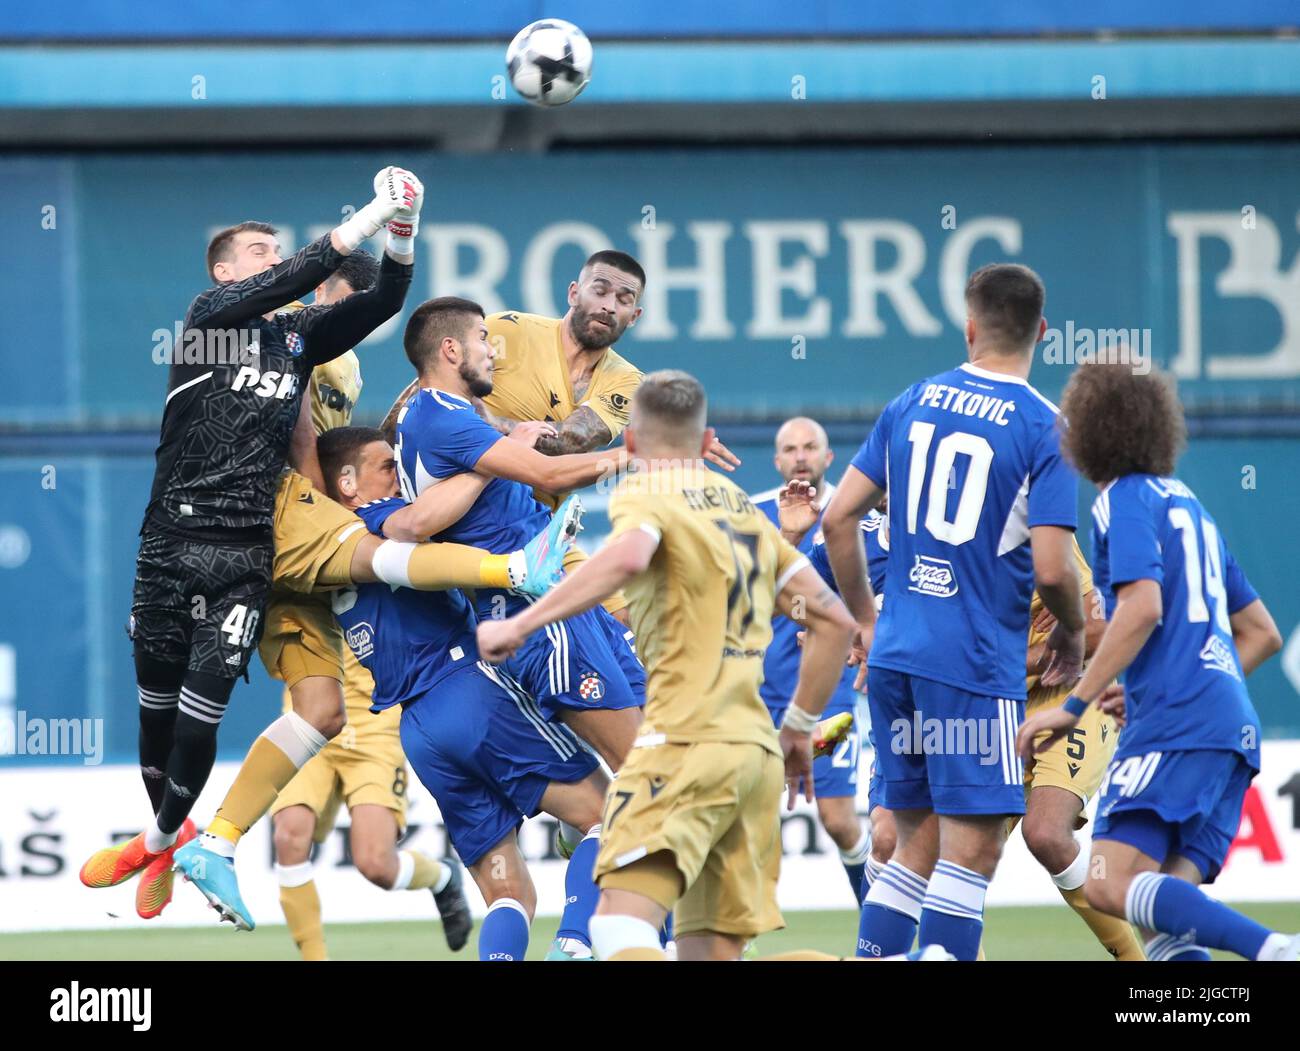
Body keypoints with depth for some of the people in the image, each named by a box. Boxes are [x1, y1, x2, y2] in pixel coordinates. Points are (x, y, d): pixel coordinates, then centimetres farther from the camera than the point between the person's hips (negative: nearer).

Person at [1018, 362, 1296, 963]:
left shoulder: (1124, 499, 2)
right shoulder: (1186, 503, 27)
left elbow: (1143, 607, -15)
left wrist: (1074, 705, -13)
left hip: (1176, 726, -9)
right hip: (1235, 728, 9)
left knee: (1110, 884, -20)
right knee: (1168, 917, 1)